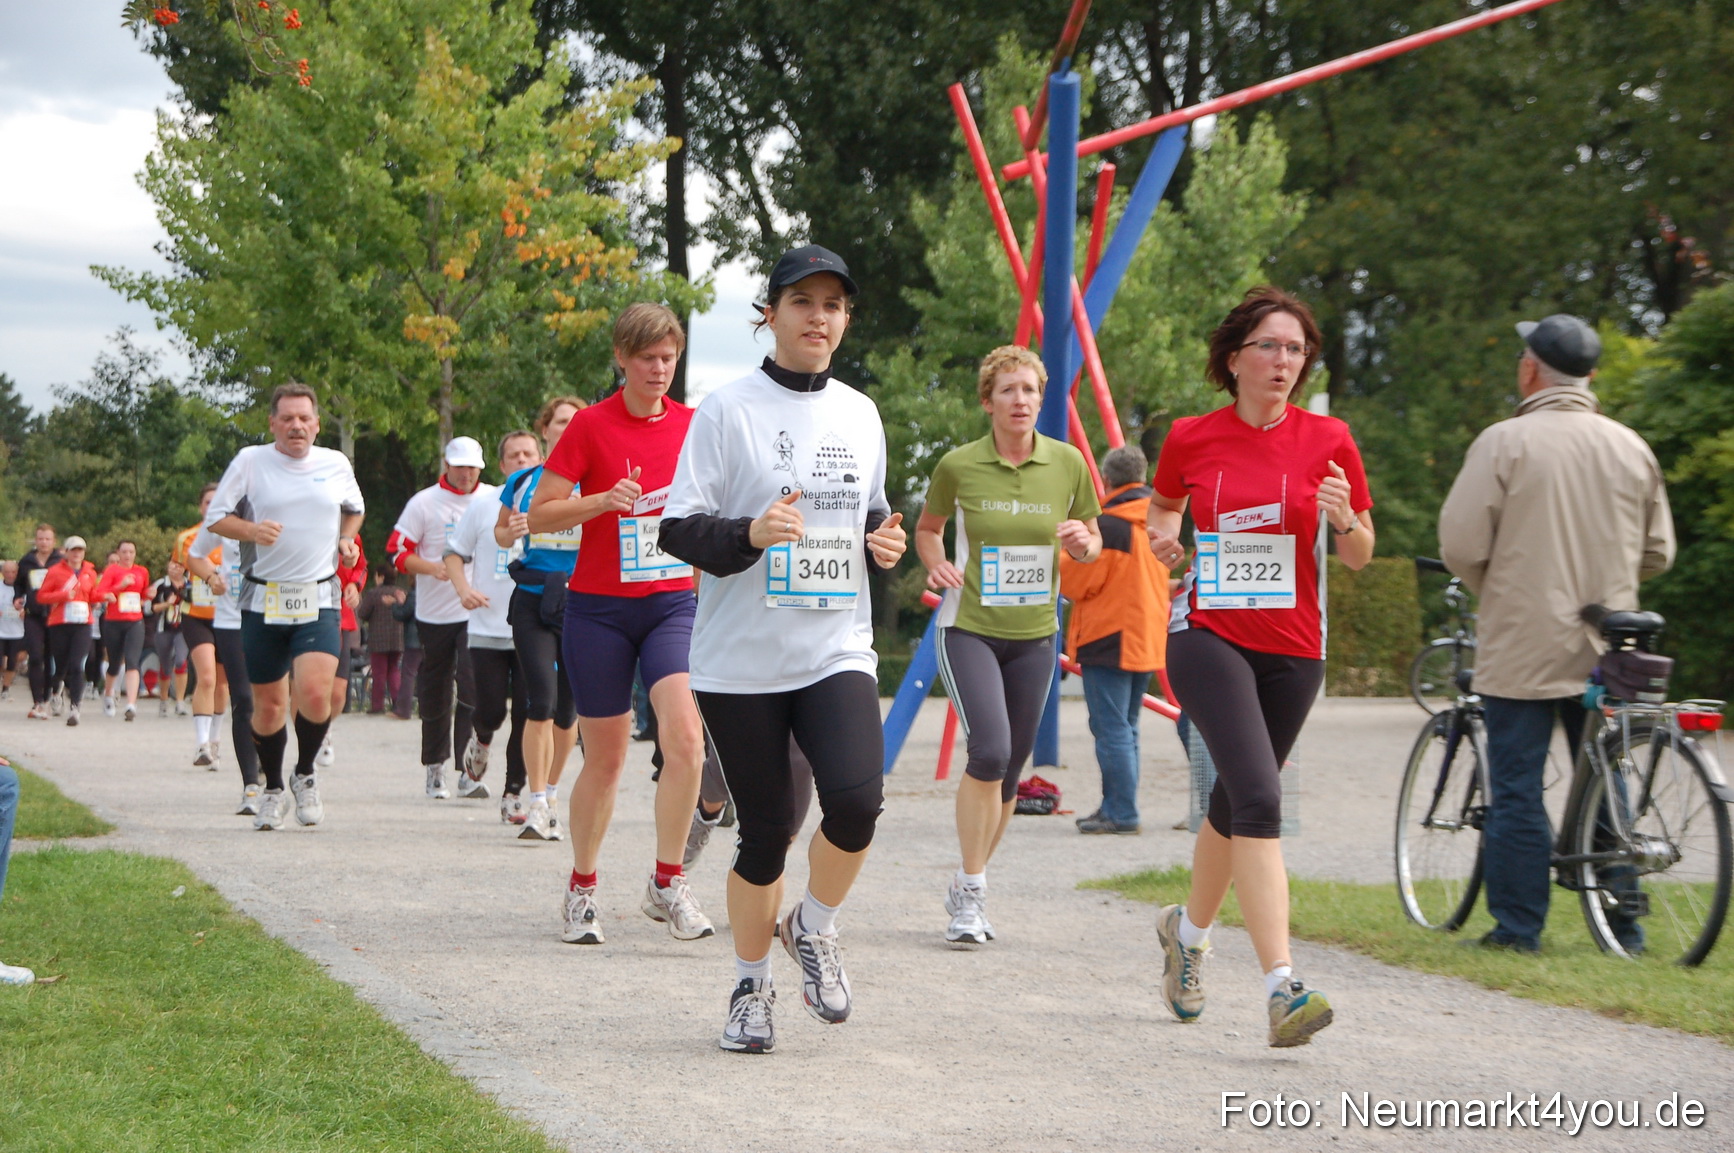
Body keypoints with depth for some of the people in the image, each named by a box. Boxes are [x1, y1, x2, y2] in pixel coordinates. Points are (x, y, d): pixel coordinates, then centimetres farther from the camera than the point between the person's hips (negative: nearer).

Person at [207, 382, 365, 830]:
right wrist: (251, 531, -17)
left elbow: (354, 508, 28)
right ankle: (272, 789, 28)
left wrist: (346, 539, 7)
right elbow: (215, 517, 2)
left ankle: (305, 776, 7)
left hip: (318, 601, 0)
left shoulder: (336, 465, 8)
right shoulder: (250, 461, 1)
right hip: (263, 601, 0)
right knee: (268, 704, 6)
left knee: (315, 692, -19)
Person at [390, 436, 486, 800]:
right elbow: (396, 551, -2)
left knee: (474, 686, -14)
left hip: (477, 611, 0)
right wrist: (431, 568, -18)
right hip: (435, 615, 0)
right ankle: (434, 767, 21)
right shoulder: (424, 503, 0)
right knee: (435, 694, 7)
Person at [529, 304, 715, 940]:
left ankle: (667, 883, -6)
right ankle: (581, 888, 23)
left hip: (674, 605, 2)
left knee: (685, 739, -18)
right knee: (605, 758, 4)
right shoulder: (591, 426, -5)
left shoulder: (692, 424, 5)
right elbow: (540, 515, -6)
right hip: (599, 609, -2)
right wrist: (604, 500, -19)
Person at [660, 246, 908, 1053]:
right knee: (766, 827, 1)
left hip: (837, 650, 3)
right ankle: (750, 986, 23)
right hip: (742, 659, -3)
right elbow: (680, 529, -7)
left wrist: (883, 539, 3)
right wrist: (750, 533, -25)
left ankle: (814, 929, 9)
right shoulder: (728, 411, -4)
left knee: (856, 798, -20)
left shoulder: (859, 414, 11)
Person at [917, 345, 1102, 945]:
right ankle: (970, 891, -9)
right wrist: (936, 564, -9)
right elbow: (927, 528, 12)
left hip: (1033, 635, 3)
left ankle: (968, 889, 27)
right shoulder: (958, 465, -6)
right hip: (969, 628, -3)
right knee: (990, 750, -22)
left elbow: (1093, 545, 11)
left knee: (1009, 772, 8)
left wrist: (1082, 543, -12)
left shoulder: (1067, 463, -1)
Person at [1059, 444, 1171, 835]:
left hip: (1110, 641, -9)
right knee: (1126, 729, 15)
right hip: (1148, 640, 9)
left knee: (1111, 730, -6)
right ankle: (1116, 807, 18)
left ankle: (1121, 813, -8)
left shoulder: (1106, 526, -15)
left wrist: (1058, 557, 9)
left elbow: (1075, 580, -11)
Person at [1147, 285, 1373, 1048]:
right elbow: (1162, 509, 20)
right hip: (1208, 637, -3)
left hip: (1292, 650, 3)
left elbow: (1359, 556, 6)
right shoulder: (1191, 439, 0)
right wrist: (1161, 540, -2)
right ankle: (1282, 987, -26)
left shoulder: (1327, 441, 0)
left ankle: (1189, 928, 45)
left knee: (1236, 802, 15)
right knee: (1258, 795, -21)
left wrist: (1345, 520, -15)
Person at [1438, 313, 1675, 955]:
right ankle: (1624, 926, 14)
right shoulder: (1632, 448, 5)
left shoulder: (1506, 443, -10)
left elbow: (1460, 544, -12)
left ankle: (1518, 927, 3)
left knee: (1516, 791, 2)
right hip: (1606, 652, 5)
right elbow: (1658, 553, 11)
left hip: (1522, 649, -4)